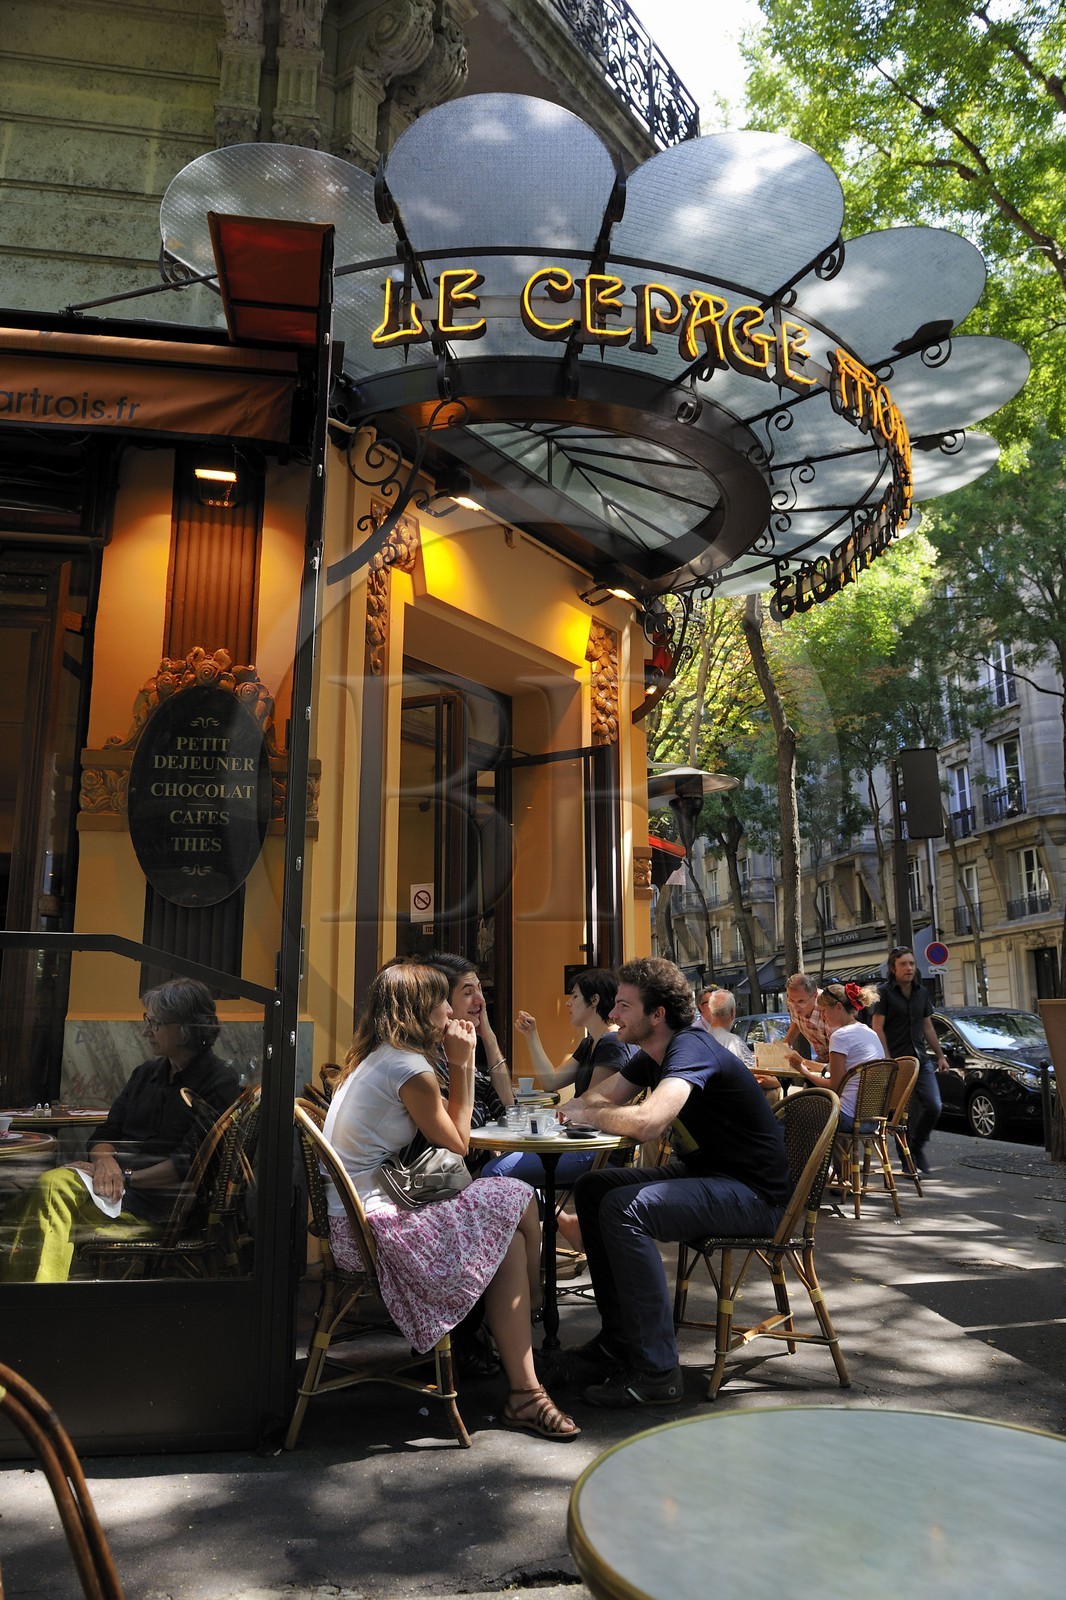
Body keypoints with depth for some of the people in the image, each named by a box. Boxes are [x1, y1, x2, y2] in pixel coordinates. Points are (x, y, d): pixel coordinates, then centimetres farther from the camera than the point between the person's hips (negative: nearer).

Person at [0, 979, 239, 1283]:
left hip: (162, 1201, -6)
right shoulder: (147, 1073, 17)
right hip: (120, 1180, 6)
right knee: (50, 1184, -23)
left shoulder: (221, 1083, -6)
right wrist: (105, 1159, -8)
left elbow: (189, 1162, -12)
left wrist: (127, 1177, -15)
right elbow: (107, 1132, 15)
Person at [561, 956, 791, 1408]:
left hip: (752, 1194, -10)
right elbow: (599, 1098, 12)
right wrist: (580, 1108, -13)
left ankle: (656, 1371, -17)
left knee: (623, 1208, -27)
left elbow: (648, 1121, -40)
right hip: (699, 1173, 10)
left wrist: (589, 1114, -21)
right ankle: (619, 1339, 13)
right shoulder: (652, 1055, 6)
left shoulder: (691, 1048, -23)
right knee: (592, 1188, 5)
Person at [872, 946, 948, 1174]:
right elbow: (878, 1028, -10)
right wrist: (887, 1060, -16)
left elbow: (928, 1027, 20)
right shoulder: (885, 992, -6)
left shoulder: (921, 992, 13)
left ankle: (918, 1144, 23)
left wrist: (940, 1055, 16)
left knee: (934, 1106, -3)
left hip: (921, 1061, 5)